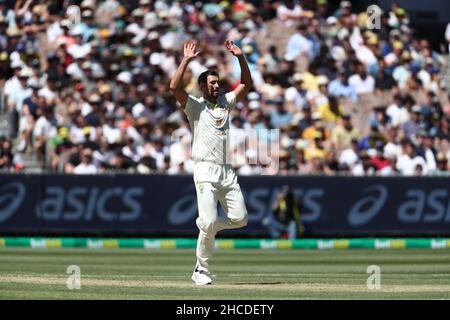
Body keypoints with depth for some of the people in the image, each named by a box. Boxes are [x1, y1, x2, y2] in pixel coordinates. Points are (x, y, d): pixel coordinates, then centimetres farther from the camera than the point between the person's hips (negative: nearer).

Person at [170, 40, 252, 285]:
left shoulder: (225, 102, 18)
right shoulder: (194, 106, 2)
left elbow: (247, 84, 17)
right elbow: (174, 87, -14)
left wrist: (240, 57, 6)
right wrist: (187, 60, -14)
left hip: (227, 172, 6)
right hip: (205, 171, -6)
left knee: (239, 219, -2)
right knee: (210, 222, -14)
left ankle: (204, 226, 24)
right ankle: (201, 271, -2)